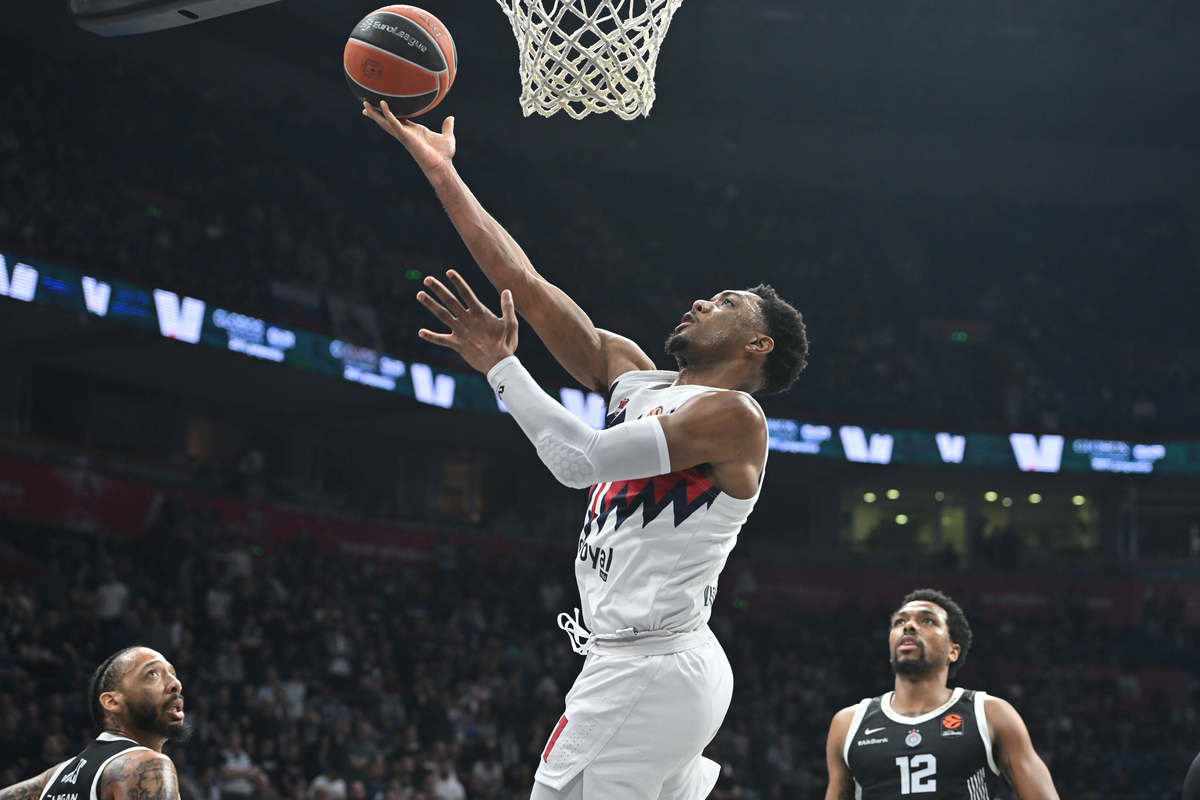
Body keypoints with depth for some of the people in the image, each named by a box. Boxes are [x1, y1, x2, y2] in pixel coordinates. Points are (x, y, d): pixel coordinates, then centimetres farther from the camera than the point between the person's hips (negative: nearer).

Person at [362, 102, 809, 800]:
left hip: (647, 668, -10)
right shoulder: (640, 381, 15)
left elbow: (581, 459, -19)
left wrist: (500, 366, -10)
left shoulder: (733, 414, -9)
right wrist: (439, 168, 11)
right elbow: (525, 282, 13)